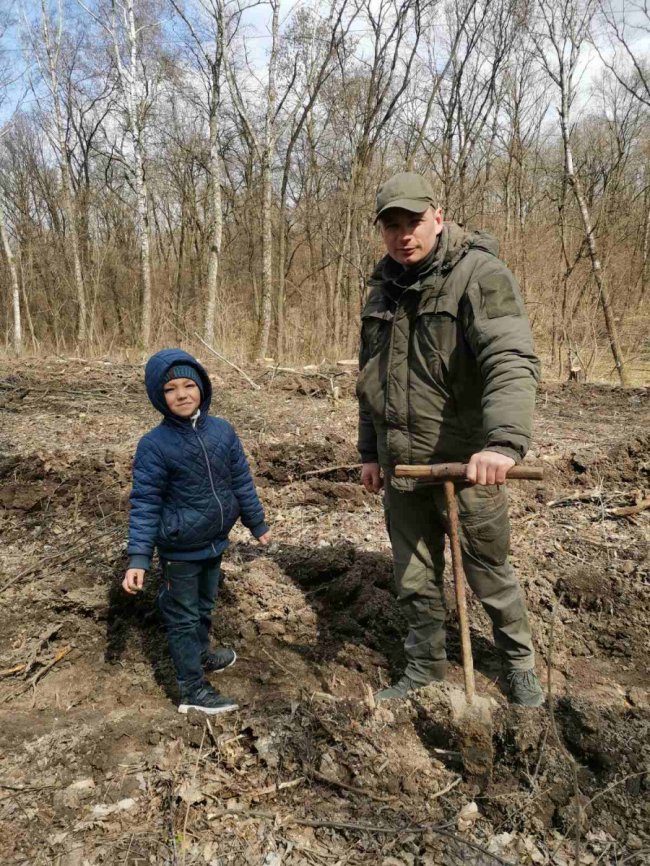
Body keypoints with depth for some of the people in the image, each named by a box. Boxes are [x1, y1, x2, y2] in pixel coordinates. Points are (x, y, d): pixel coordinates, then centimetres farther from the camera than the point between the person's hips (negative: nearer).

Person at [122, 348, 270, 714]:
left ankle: (201, 654, 48)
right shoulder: (155, 444, -18)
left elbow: (241, 481, 4)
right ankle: (194, 689, 23)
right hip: (180, 550, -5)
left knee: (205, 606, 25)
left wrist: (258, 523, 11)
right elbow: (145, 503, -17)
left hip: (215, 543, 5)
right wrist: (138, 558, -22)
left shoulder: (223, 431, -5)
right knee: (183, 617, 9)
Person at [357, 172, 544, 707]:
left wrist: (504, 440, -43)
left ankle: (521, 662, 37)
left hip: (465, 462, -5)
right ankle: (426, 666, 37)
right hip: (401, 466, 6)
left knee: (489, 573, 12)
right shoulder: (384, 288, 9)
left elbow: (513, 363, -28)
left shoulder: (481, 275, -13)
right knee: (414, 578, 16)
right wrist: (370, 451, 16)